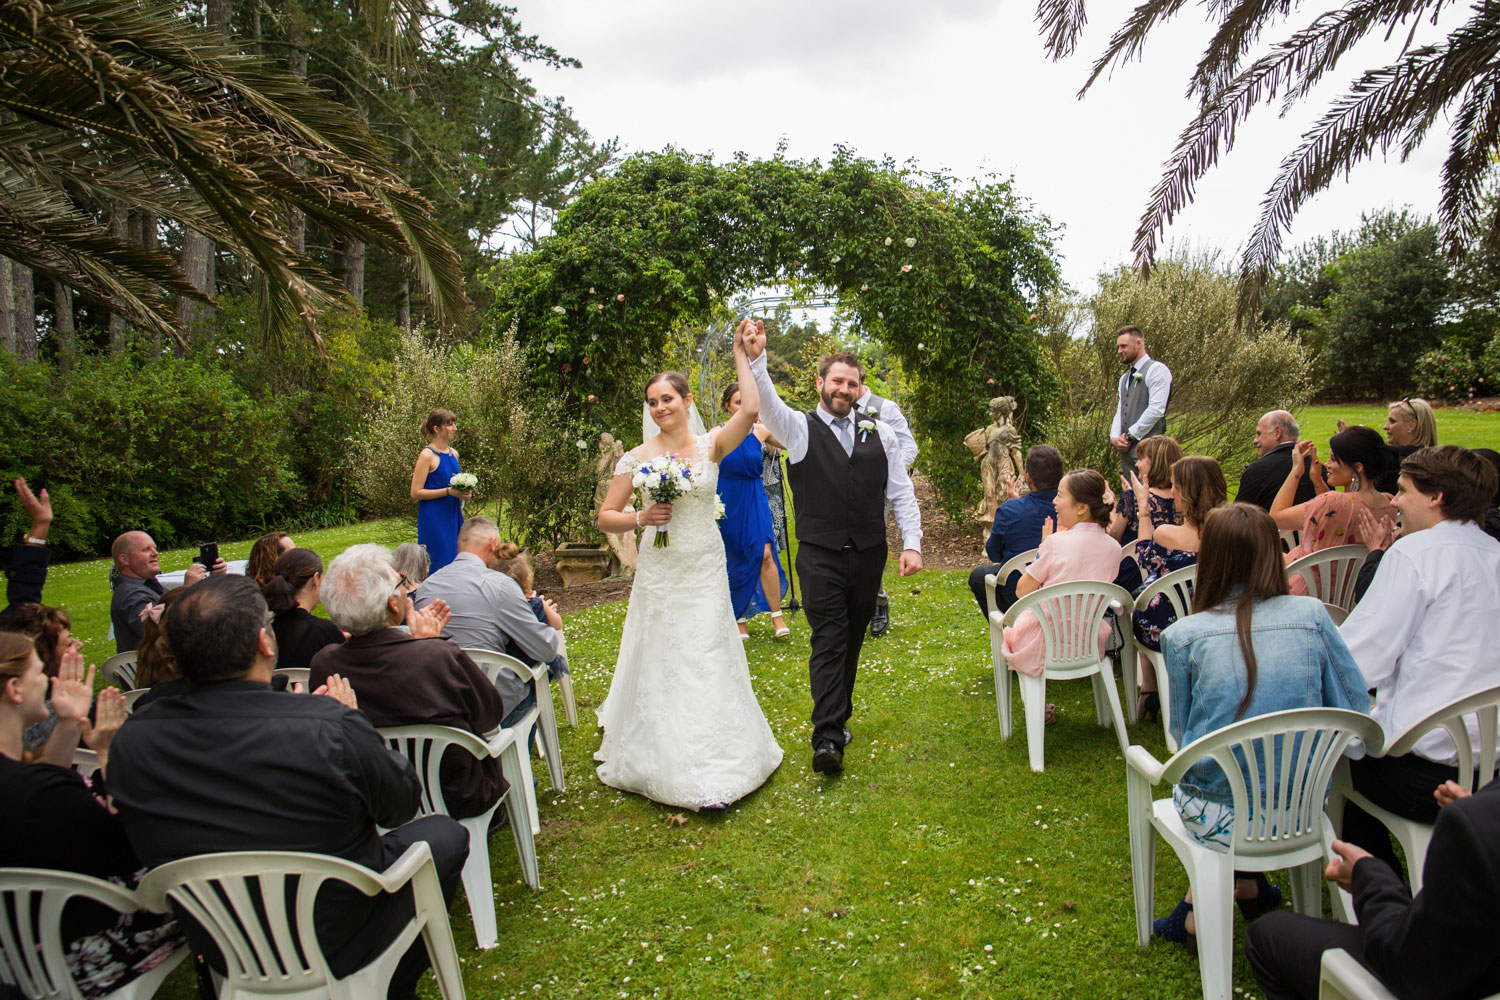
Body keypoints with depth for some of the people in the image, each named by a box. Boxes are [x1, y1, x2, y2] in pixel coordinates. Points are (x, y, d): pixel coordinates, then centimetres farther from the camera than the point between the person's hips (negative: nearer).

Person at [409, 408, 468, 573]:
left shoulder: (453, 453, 11)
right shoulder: (427, 455, -11)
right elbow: (415, 493, -14)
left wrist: (463, 492, 4)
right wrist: (448, 491, -19)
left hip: (453, 516, 7)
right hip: (433, 518, -7)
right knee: (438, 565, -5)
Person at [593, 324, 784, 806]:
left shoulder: (711, 446, 0)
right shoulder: (637, 457, 0)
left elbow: (751, 409, -18)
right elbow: (605, 516, 5)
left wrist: (740, 354, -12)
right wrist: (641, 518, -13)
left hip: (706, 572, 0)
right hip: (659, 573, 0)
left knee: (708, 663, 2)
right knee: (659, 665, 6)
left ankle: (711, 771, 12)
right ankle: (663, 761, 21)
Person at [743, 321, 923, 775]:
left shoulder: (881, 434, 9)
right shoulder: (800, 428, 1)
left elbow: (902, 492, 10)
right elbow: (768, 405, -19)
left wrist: (912, 544, 1)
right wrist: (756, 360, -37)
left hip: (869, 555, 3)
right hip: (820, 555, -3)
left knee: (852, 641, 12)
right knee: (828, 642, -8)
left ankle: (838, 717, 28)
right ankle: (827, 738, -9)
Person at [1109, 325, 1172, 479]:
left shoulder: (1156, 370, -5)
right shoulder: (1125, 378, 22)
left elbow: (1156, 410, -15)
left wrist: (1130, 436, -11)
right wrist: (1114, 437, 0)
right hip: (1127, 450, 8)